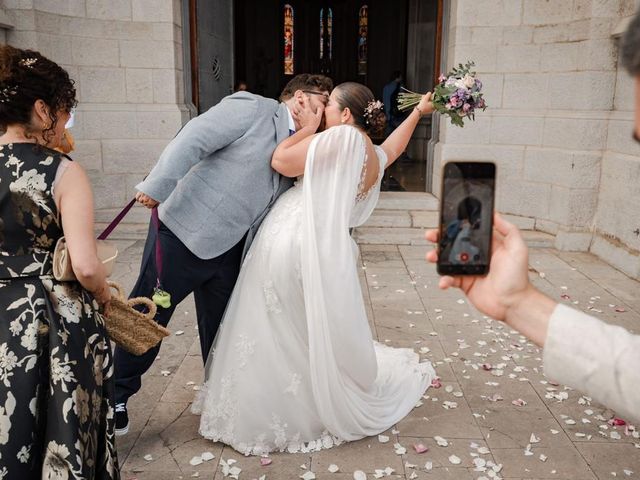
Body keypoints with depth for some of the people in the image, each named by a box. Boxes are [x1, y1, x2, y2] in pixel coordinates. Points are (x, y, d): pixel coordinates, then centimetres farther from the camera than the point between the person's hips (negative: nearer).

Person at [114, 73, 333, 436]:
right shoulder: (252, 108, -11)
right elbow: (191, 140, -18)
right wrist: (157, 188, -21)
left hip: (228, 250, 7)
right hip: (183, 234, -7)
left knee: (222, 328, 17)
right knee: (148, 316, 6)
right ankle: (116, 394, 26)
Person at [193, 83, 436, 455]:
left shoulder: (343, 138, -10)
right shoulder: (377, 157, 14)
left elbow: (281, 161, -11)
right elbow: (395, 145, 39)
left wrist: (310, 126, 2)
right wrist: (419, 112, 48)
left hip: (290, 241, -8)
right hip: (324, 251, 8)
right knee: (329, 334, 20)